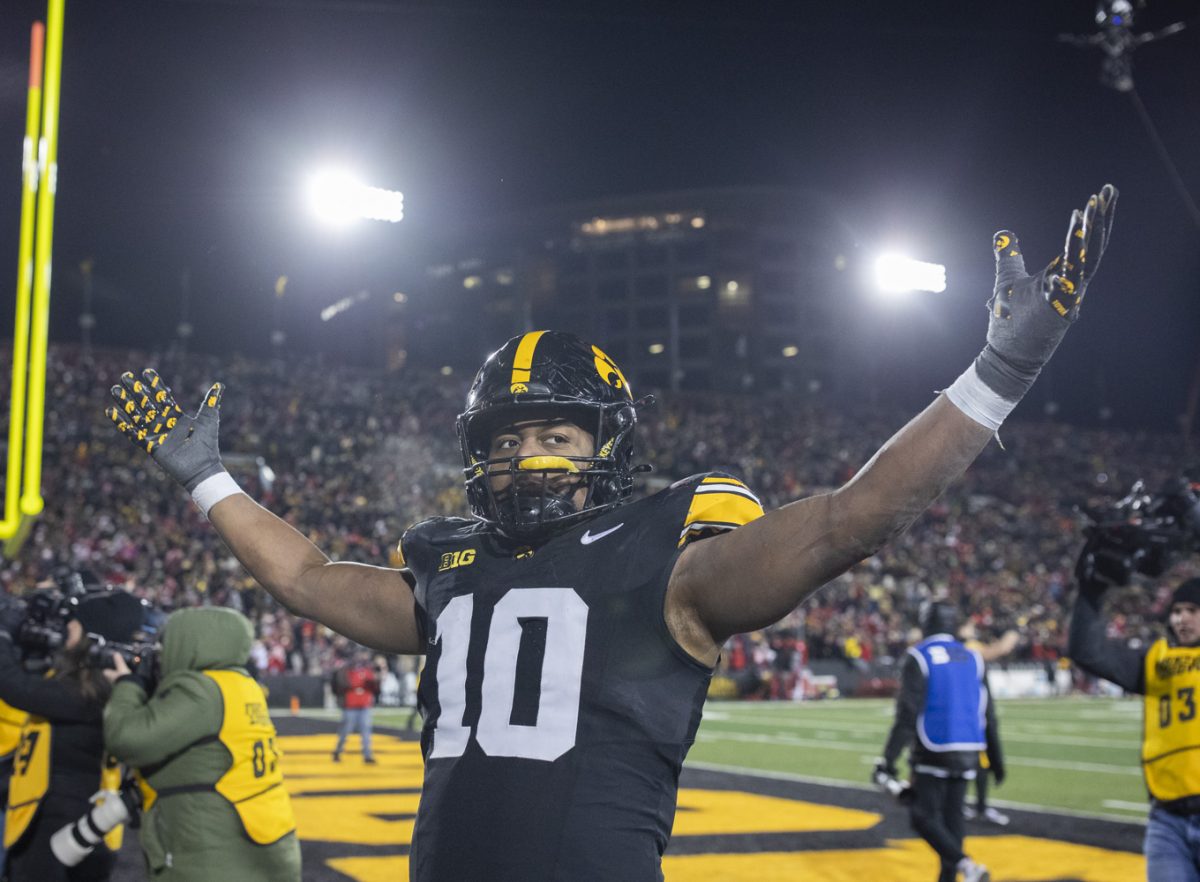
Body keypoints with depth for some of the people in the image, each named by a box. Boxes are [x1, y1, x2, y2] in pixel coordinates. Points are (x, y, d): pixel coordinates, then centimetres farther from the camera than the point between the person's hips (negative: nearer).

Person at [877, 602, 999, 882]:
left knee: (924, 816, 0)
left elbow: (908, 714, -16)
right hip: (967, 753, 6)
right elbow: (987, 716, 11)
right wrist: (996, 759, 20)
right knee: (952, 817, 12)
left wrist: (889, 759, -14)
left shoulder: (919, 658, -9)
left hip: (934, 753, -5)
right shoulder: (971, 658, 8)